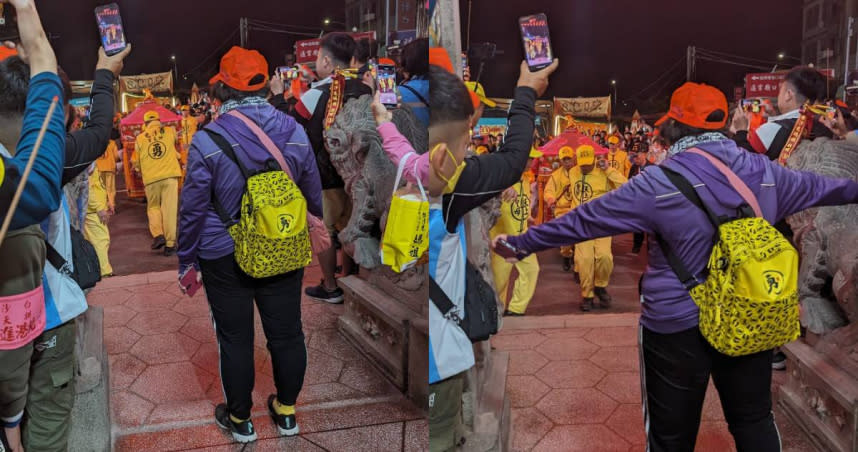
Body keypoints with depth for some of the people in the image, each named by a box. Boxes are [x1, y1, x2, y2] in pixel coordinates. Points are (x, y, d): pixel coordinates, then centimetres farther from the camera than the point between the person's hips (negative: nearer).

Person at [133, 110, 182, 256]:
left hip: (150, 178, 0)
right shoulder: (170, 131, 6)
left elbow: (136, 162, 13)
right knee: (169, 209, 2)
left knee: (153, 207, 17)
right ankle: (170, 243, 0)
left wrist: (138, 169, 34)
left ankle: (157, 235, -2)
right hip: (170, 174, 0)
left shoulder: (140, 138, 5)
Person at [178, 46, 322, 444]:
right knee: (286, 333, 16)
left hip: (225, 258, -3)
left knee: (236, 340, 12)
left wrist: (187, 261, 3)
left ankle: (240, 420, 29)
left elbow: (193, 209, -10)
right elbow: (313, 193, 7)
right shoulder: (294, 132, -6)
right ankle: (287, 412, 33)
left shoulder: (208, 141, -16)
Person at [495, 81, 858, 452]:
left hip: (678, 326, -4)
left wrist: (523, 243, -5)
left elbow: (586, 219, -14)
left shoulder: (661, 183, -17)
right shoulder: (763, 171, 0)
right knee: (754, 421, 21)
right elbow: (815, 187, 19)